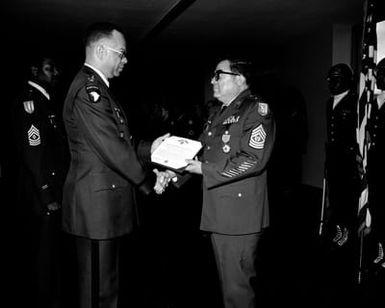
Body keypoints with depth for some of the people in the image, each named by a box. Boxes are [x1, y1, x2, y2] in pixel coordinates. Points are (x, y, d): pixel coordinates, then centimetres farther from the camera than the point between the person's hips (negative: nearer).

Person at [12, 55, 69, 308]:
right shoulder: (28, 101, -12)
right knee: (46, 251, 5)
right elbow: (32, 153, -19)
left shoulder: (48, 101, 14)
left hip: (56, 189, 8)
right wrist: (47, 197, -20)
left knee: (55, 249, 19)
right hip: (43, 194, -8)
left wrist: (58, 191, 13)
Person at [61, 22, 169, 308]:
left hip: (106, 203, 10)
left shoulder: (96, 88, 16)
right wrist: (148, 182, -12)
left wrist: (148, 148, 7)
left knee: (107, 284, 21)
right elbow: (111, 149, -22)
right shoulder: (88, 89, -18)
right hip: (97, 203, -10)